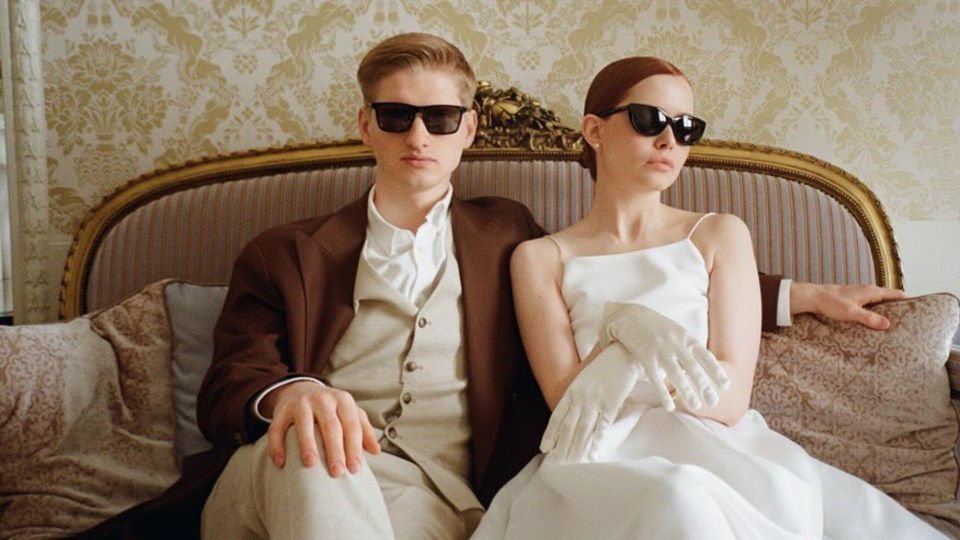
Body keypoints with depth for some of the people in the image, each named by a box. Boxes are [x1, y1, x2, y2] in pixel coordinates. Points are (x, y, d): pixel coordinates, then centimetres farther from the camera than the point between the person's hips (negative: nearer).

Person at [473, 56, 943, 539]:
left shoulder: (719, 236, 10)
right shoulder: (540, 258, 8)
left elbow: (730, 401, -1)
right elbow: (567, 405, -2)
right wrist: (630, 331, -19)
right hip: (610, 460, -1)